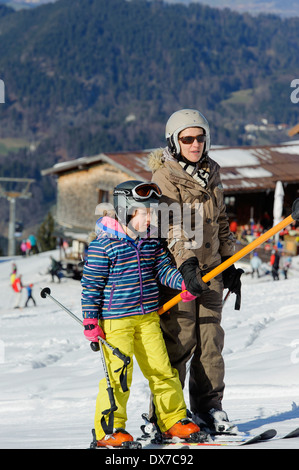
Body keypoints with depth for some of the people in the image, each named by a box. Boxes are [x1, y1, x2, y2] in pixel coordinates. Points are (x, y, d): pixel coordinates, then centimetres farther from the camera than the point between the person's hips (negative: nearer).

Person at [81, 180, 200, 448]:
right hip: (115, 320, -6)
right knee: (118, 373, -7)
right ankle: (108, 430, 4)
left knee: (161, 368, 6)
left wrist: (183, 282, -10)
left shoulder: (151, 242, 7)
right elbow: (91, 284, -9)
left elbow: (164, 269, 10)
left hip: (148, 317, 6)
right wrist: (90, 321, -10)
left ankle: (173, 421, 17)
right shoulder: (103, 245, -12)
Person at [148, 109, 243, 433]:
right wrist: (186, 264, -32)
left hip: (210, 269, 6)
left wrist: (229, 264, 16)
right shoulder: (164, 177, -8)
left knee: (211, 339, 5)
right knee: (179, 341, -7)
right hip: (177, 271, -6)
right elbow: (170, 226, -20)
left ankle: (209, 407, 14)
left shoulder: (210, 174, 12)